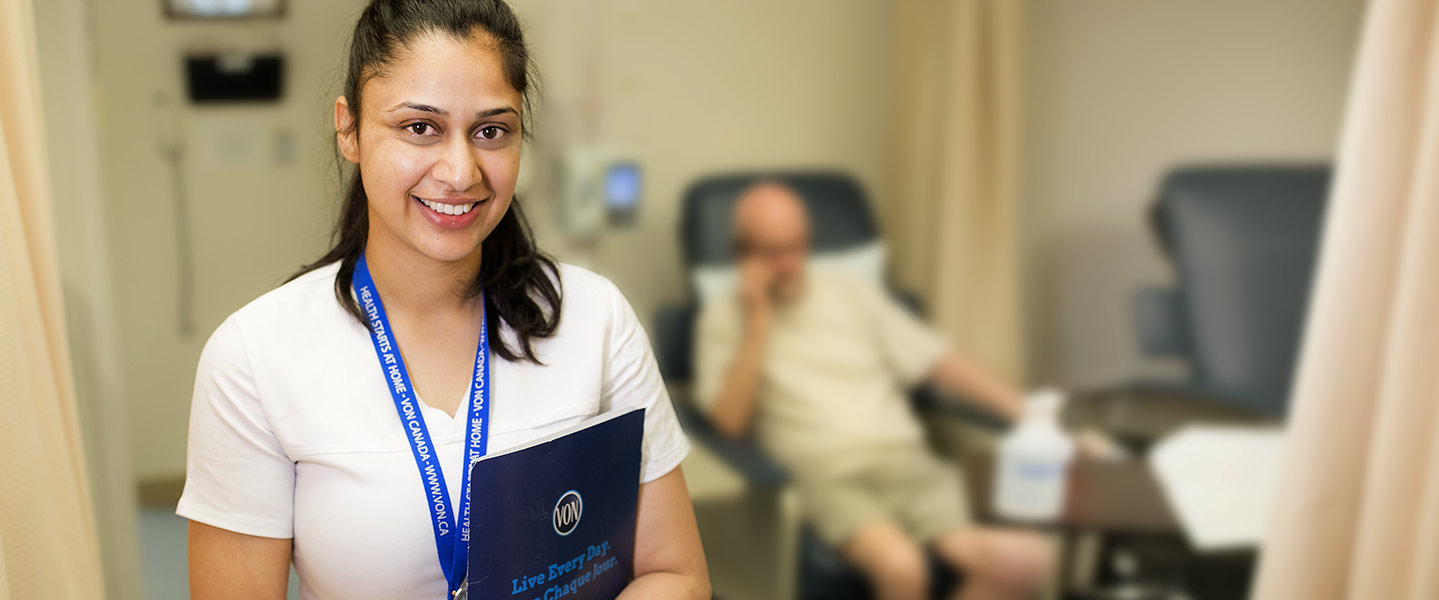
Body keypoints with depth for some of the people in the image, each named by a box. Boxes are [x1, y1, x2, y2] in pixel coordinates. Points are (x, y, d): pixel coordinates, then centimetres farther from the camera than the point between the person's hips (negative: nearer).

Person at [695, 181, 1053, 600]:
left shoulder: (855, 296, 18)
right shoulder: (724, 319, 11)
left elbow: (943, 364, 14)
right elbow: (731, 421, -2)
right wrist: (758, 320, -3)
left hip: (903, 459, 3)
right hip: (823, 474, -3)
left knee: (1028, 558, -22)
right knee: (900, 565, -35)